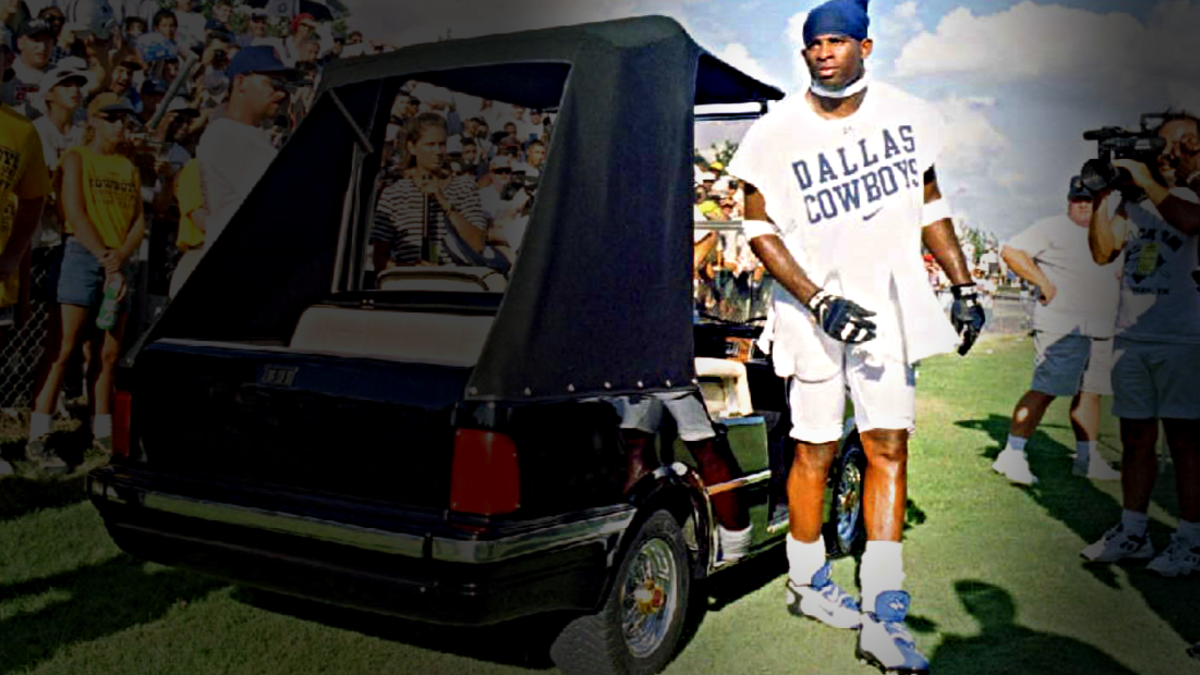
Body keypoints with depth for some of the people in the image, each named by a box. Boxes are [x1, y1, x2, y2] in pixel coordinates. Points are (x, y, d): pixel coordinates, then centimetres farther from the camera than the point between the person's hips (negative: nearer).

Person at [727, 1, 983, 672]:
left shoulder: (908, 116, 5)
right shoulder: (777, 133, -6)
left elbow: (929, 205, 15)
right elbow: (761, 230, -5)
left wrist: (964, 285, 11)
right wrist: (820, 301, -15)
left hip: (889, 304, 3)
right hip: (813, 305, -3)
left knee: (890, 448, -1)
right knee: (816, 452, 3)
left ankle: (884, 616, 4)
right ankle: (808, 583, 24)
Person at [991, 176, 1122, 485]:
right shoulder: (1051, 228, -4)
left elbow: (1115, 272, 36)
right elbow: (1011, 251, -13)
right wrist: (1043, 282, -17)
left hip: (1101, 328, 8)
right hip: (1061, 327, -8)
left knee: (1090, 391, 10)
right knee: (1045, 390, -12)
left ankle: (1087, 459, 19)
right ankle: (1012, 454, -9)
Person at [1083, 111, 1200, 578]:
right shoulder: (1131, 198, 11)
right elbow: (1103, 252, 6)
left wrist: (1146, 181, -17)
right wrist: (1102, 197, -4)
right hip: (1131, 337, 5)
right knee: (1135, 438, 10)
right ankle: (1132, 534, 20)